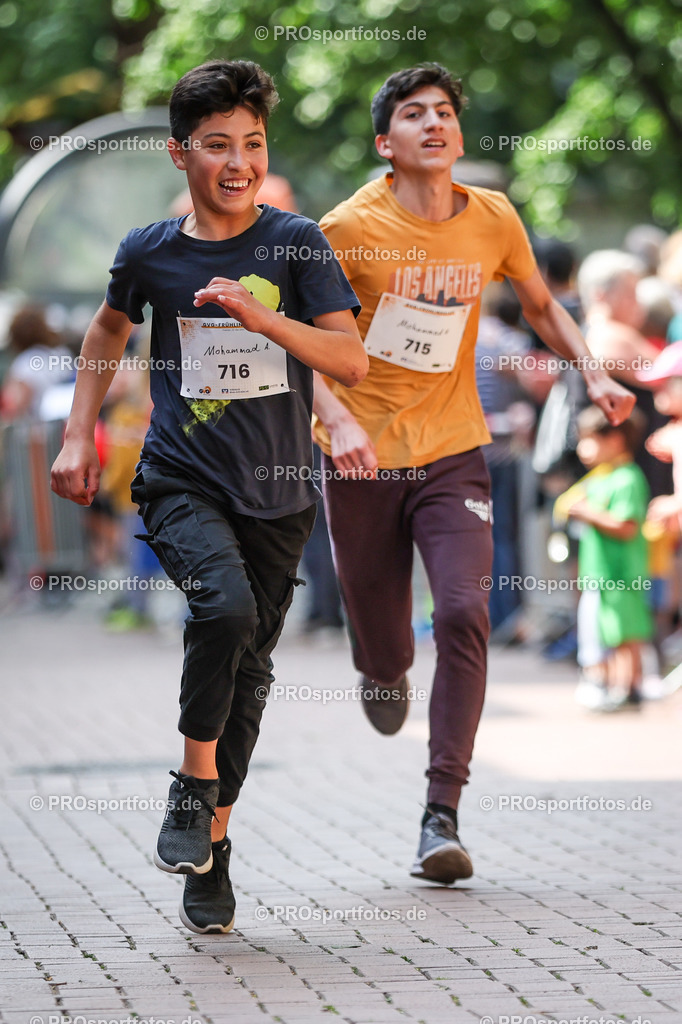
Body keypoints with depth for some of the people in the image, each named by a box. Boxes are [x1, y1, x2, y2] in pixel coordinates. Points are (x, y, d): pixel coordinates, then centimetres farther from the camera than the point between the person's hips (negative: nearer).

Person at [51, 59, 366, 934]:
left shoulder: (296, 244, -3)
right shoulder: (149, 252, 0)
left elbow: (351, 363, -8)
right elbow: (109, 331, 20)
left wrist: (264, 318, -22)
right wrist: (78, 437, 15)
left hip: (277, 491, 1)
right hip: (180, 478, -1)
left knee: (248, 672, 5)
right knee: (224, 605, -29)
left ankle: (210, 845, 21)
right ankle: (194, 784, -10)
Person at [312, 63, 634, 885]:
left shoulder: (493, 220, 0)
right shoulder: (350, 227, -11)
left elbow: (540, 306, 17)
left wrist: (593, 374, 2)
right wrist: (338, 419, -27)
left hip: (452, 454, 2)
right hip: (362, 461, -1)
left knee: (463, 613, -20)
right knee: (383, 650, 7)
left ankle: (442, 816, -17)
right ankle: (381, 671, 49)